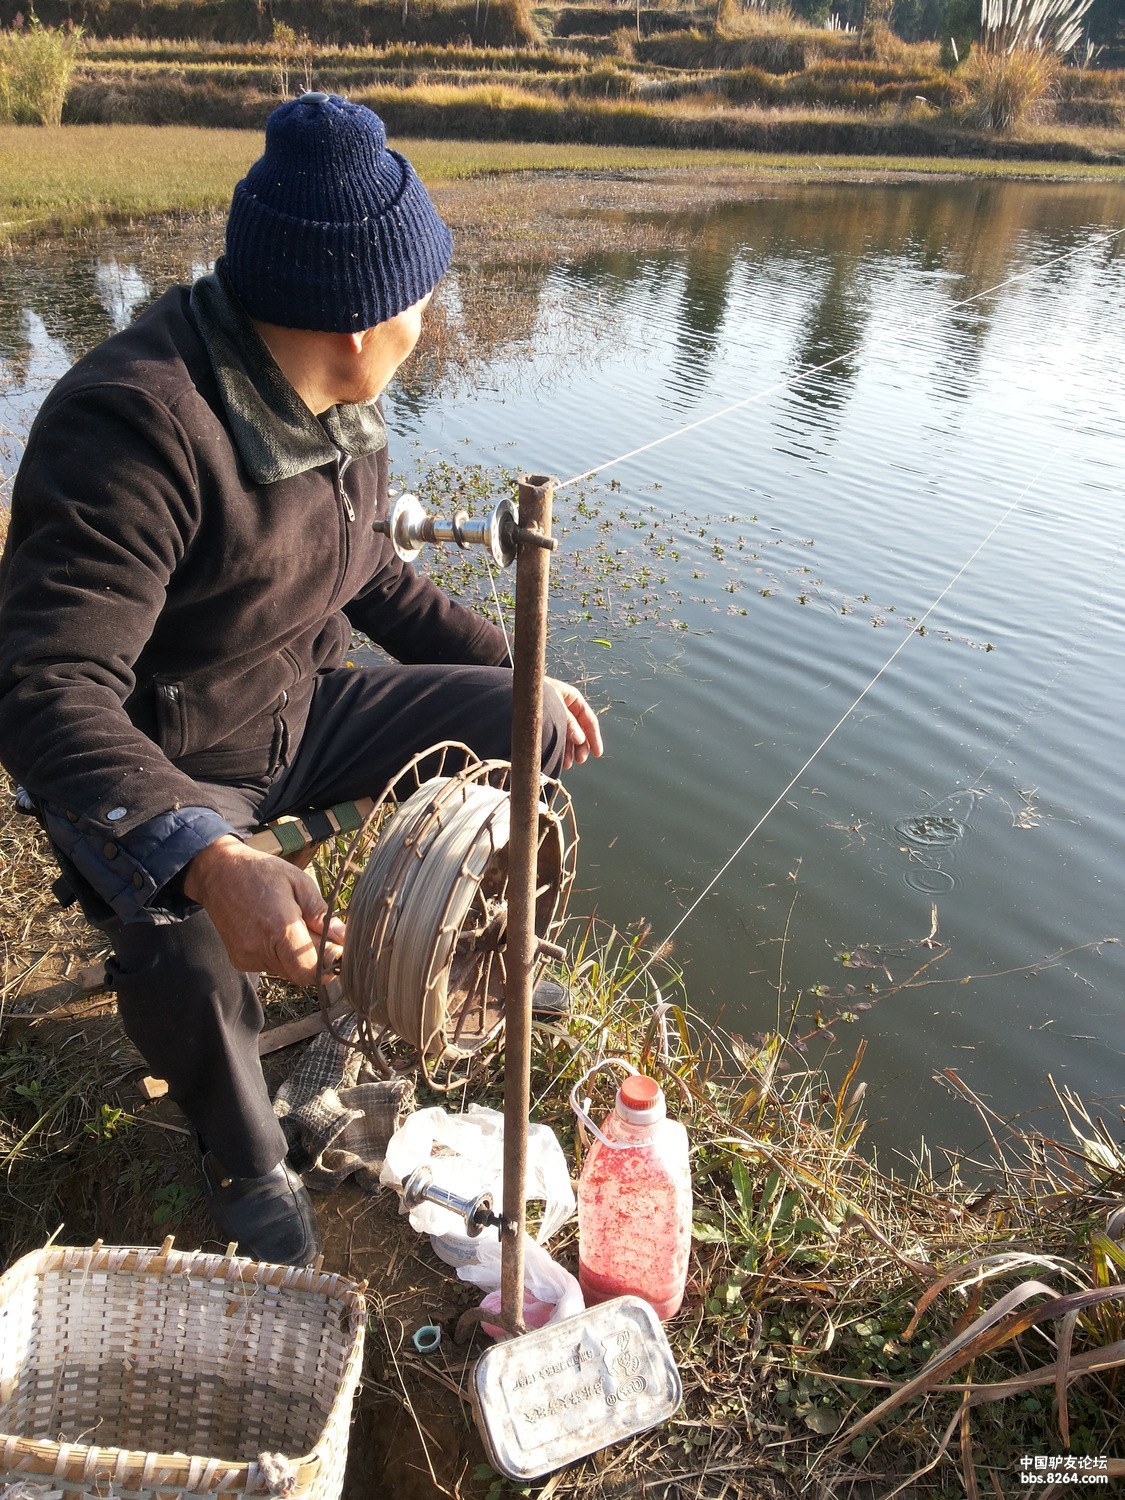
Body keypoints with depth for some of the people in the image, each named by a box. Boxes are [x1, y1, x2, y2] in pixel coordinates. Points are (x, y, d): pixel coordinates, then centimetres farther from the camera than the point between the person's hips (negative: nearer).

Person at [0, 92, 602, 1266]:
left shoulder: (334, 403, -1)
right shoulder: (139, 424, -29)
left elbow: (363, 577, 13)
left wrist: (517, 670, 8)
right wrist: (207, 862, -51)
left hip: (301, 713, 7)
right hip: (164, 770, -7)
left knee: (530, 723, -2)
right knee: (184, 953, -36)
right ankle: (244, 1161, -2)